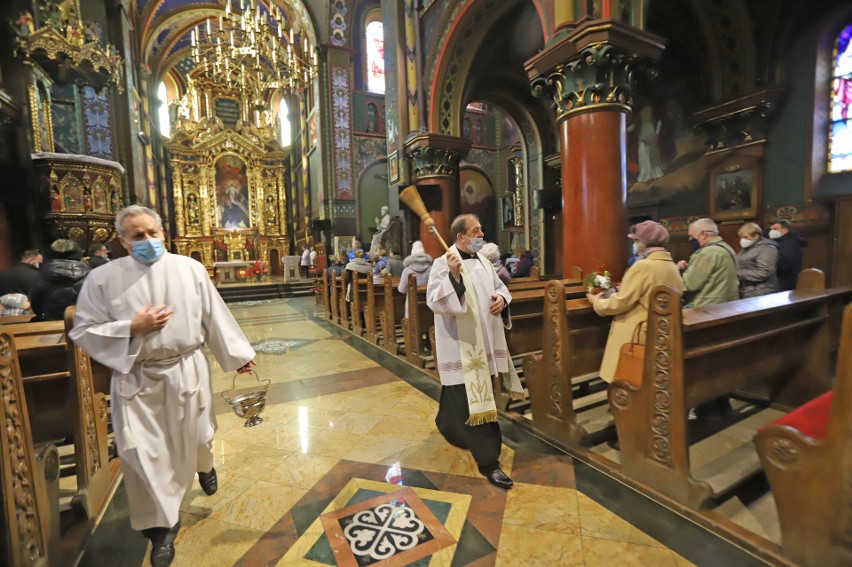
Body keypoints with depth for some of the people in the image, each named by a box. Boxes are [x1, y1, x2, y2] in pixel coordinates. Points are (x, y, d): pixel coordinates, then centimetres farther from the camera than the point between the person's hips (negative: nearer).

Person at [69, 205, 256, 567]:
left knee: (194, 437, 17)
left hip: (188, 371, 1)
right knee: (142, 453, 2)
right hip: (136, 379, 0)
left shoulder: (190, 269, -4)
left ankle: (204, 466, 54)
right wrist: (132, 328, -17)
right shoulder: (103, 278, -6)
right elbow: (83, 331, -1)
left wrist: (238, 354, 2)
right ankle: (162, 526, 25)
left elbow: (215, 317, 0)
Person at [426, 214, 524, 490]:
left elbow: (499, 286, 18)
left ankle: (448, 425, 48)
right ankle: (488, 460, 8)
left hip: (484, 340, 8)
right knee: (473, 400, -3)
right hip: (461, 344, -8)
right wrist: (453, 275, -35)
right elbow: (435, 301, -24)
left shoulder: (482, 260, 10)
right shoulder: (443, 264, -14)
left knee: (460, 394, 22)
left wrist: (502, 298, -5)